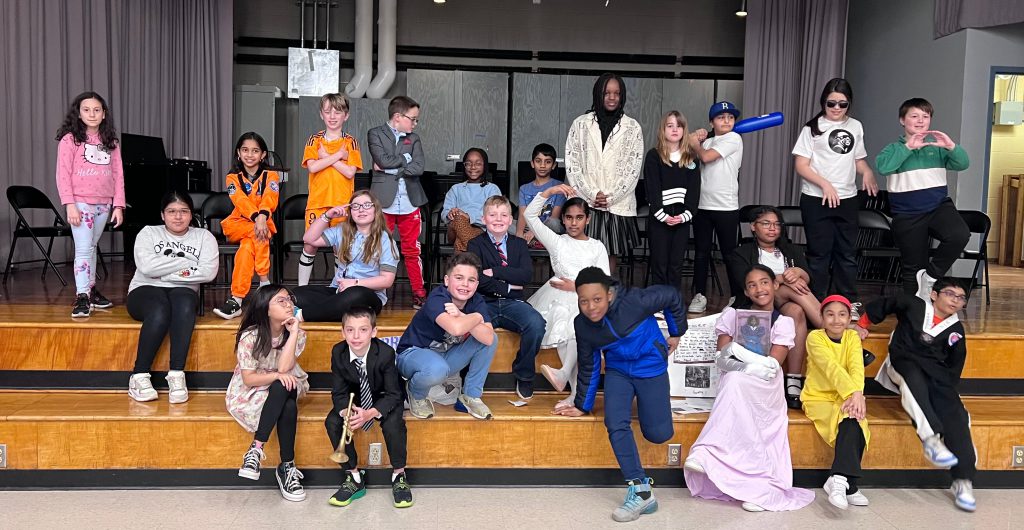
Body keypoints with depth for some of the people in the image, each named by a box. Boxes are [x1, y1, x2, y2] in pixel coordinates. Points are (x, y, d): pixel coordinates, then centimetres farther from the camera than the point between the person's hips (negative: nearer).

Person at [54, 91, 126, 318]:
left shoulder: (111, 143, 9)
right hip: (81, 203, -4)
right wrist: (70, 205, -13)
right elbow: (63, 174, -5)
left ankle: (91, 290, 21)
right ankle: (81, 298, -9)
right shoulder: (70, 140, -2)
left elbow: (118, 175, 9)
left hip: (104, 205, 4)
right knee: (84, 249, -9)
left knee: (91, 247, 13)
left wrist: (118, 205, 3)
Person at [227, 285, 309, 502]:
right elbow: (248, 379, -16)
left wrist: (293, 333, -25)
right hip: (250, 393, -3)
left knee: (288, 407, -35)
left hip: (282, 390, 3)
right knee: (288, 408, -34)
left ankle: (256, 450, -23)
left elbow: (284, 368, -22)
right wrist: (276, 376, -30)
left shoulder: (297, 334, -8)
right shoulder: (250, 337, -16)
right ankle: (287, 467, -24)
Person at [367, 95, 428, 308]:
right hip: (384, 202, -3)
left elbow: (418, 167, -5)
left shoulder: (413, 139, 11)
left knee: (412, 251, 7)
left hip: (409, 203, 3)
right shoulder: (375, 134, 2)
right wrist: (405, 158, -3)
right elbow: (384, 160, -15)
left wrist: (390, 169, -9)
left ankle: (419, 293, 13)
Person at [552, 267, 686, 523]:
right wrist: (582, 406, 10)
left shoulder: (634, 301, -27)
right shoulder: (582, 324, -11)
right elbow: (589, 367, 4)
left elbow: (671, 295, -11)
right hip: (617, 371, 3)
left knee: (658, 435, -1)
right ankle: (640, 491, -14)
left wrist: (677, 333, 0)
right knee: (615, 424, -22)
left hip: (651, 368, -3)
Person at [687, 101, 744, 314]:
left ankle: (737, 296, 11)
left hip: (726, 207, -6)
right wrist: (697, 139, 0)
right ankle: (700, 295, 16)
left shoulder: (733, 138, -4)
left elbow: (706, 157, -13)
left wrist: (695, 143, 5)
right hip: (702, 205, 6)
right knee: (701, 252, 8)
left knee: (729, 252, 1)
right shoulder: (707, 141, 16)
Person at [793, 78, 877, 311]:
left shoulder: (855, 127, 10)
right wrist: (825, 185, -17)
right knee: (819, 253, 1)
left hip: (847, 199, 4)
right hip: (816, 200, -4)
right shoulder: (813, 128, -4)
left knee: (847, 252, 9)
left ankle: (849, 303, 18)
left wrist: (867, 172, -3)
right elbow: (801, 165, -7)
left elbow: (859, 159, 19)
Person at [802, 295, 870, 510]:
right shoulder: (815, 337, -10)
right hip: (818, 398, -4)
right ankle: (847, 484, -28)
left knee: (854, 416, -28)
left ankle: (840, 478, -22)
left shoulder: (852, 337, 2)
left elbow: (857, 368, -16)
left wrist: (857, 394, -34)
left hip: (845, 398, 4)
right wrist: (853, 393, -39)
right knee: (851, 419, -30)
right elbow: (831, 367, -25)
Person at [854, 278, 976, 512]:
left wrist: (947, 388, 9)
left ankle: (963, 481, -26)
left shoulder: (956, 330, 16)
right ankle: (931, 439, -56)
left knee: (955, 413, -22)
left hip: (937, 374, 3)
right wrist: (861, 325, 16)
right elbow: (880, 306, 18)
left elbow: (955, 367, 21)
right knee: (913, 377, -40)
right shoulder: (912, 305, 8)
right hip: (904, 363, -3)